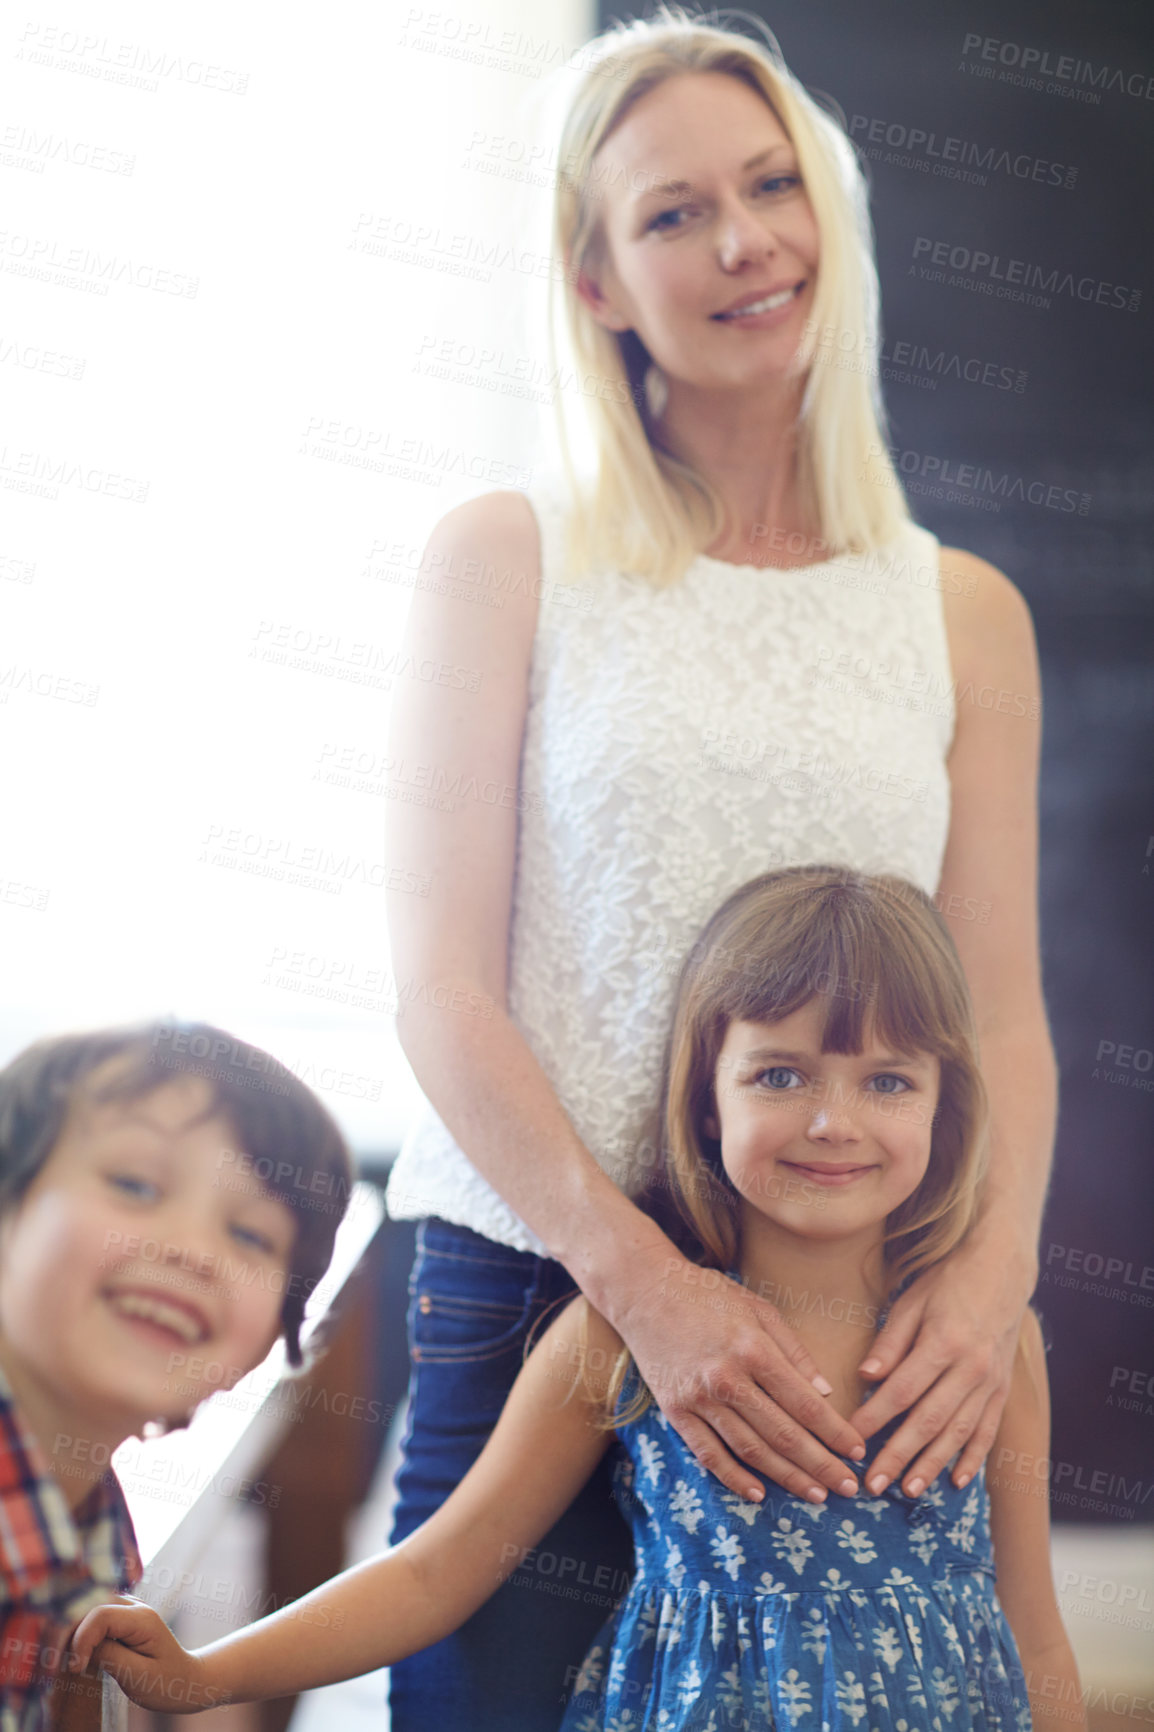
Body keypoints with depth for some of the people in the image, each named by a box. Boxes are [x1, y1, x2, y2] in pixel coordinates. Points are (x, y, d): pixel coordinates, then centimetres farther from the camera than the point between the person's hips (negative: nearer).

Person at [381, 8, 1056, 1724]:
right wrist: (646, 1280, -17)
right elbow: (443, 982, -4)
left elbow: (1003, 1007, 7)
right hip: (533, 1291, -2)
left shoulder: (966, 614, 11)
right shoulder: (509, 558, 3)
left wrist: (991, 1266, -13)